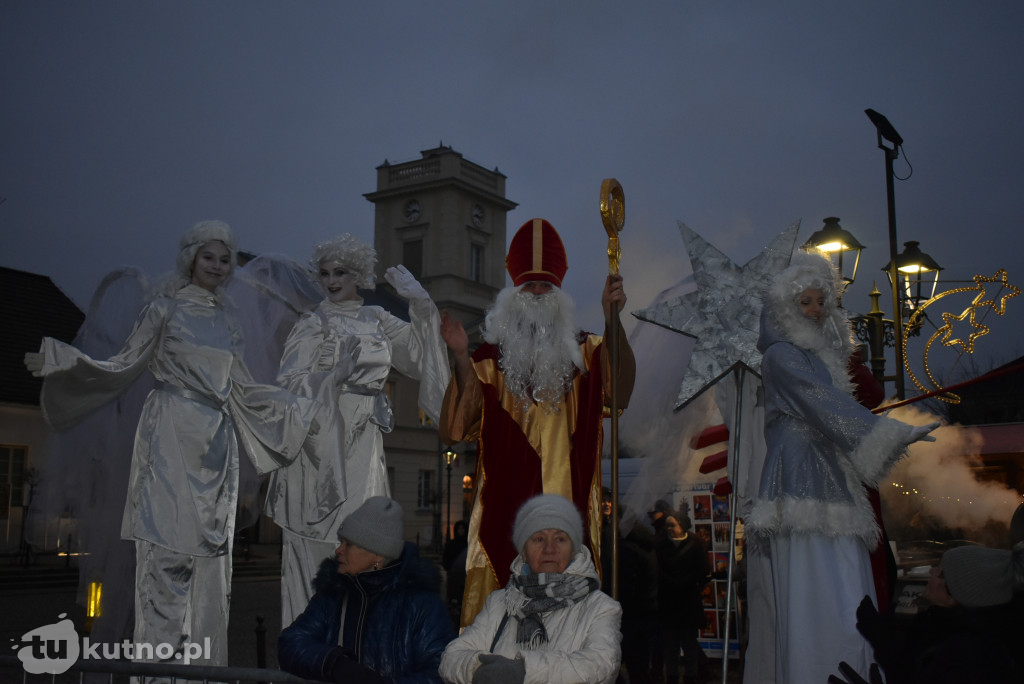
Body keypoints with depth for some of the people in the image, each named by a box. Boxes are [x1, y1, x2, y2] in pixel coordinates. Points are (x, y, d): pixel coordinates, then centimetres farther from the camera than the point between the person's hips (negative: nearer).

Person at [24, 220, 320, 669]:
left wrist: (297, 411, 26)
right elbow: (125, 366, -1)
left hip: (215, 446, 5)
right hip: (172, 439, -5)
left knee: (211, 550, 4)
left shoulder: (226, 321, 16)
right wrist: (58, 360, -13)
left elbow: (241, 388, 22)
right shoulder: (165, 308, 3)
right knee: (168, 548, -8)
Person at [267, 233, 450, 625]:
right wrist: (336, 374, -20)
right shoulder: (313, 324, 2)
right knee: (316, 547, -3)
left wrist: (419, 302, 0)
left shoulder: (377, 321, 14)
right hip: (323, 443, -4)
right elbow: (289, 383, -5)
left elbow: (420, 354, 8)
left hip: (363, 446, 4)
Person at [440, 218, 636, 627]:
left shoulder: (582, 354, 11)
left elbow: (621, 388, -10)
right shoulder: (490, 359, 10)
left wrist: (613, 320, -23)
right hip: (504, 513, 0)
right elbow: (452, 432, -1)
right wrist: (461, 359, -10)